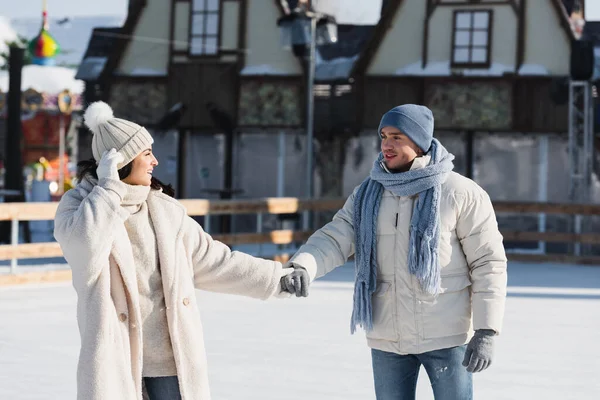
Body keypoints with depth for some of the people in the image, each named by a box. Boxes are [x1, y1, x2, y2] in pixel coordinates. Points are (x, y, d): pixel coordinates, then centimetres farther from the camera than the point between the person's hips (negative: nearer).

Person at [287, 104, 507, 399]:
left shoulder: (461, 193, -8)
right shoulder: (367, 195, 5)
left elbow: (488, 263, -8)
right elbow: (335, 240, -6)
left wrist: (485, 332, -14)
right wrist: (302, 266, -29)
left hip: (446, 337, -4)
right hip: (386, 340, 4)